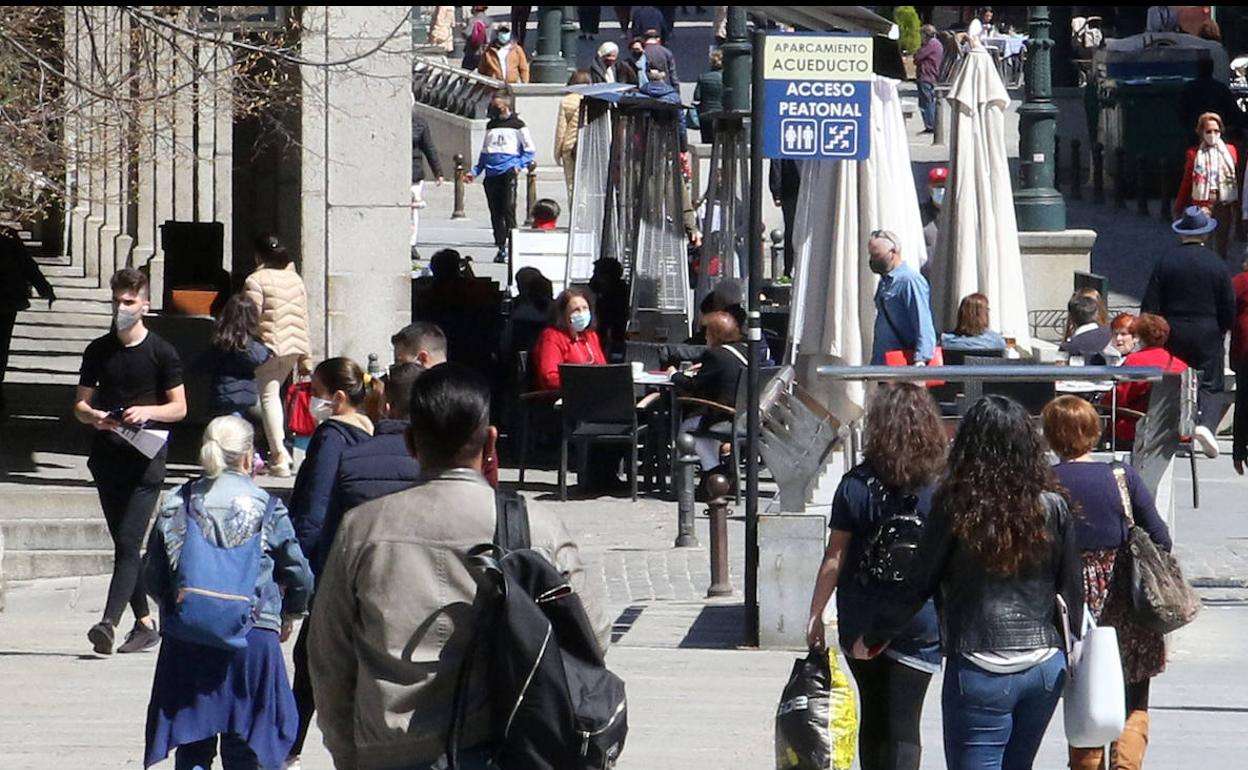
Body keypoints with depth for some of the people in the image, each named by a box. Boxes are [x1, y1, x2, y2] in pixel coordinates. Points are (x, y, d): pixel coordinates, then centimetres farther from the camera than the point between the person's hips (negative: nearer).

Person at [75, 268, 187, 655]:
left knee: (128, 541, -14)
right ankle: (145, 623, 17)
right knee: (123, 543, 9)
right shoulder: (98, 350, 10)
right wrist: (93, 416, -11)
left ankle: (109, 623, -24)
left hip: (145, 459, -5)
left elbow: (179, 407, 1)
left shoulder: (161, 352, -1)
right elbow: (81, 403, 12)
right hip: (107, 456, 5)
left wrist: (147, 412, -18)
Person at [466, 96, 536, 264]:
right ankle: (501, 247, 7)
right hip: (491, 175, 5)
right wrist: (475, 172, 17)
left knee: (508, 209, -15)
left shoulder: (517, 126, 6)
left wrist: (519, 165, -10)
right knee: (495, 213, 3)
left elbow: (530, 151, 5)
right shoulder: (491, 126, 21)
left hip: (508, 173, -5)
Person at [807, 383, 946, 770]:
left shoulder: (856, 485, -4)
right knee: (903, 727, -2)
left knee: (873, 721, 16)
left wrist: (815, 615, 5)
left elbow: (835, 557, -3)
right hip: (918, 627, -2)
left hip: (861, 624, 2)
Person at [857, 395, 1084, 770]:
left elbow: (919, 585, -4)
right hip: (1045, 666, 4)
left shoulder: (955, 506, -9)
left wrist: (871, 639, 9)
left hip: (981, 668, -4)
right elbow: (1073, 590, 6)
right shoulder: (1053, 507, 0)